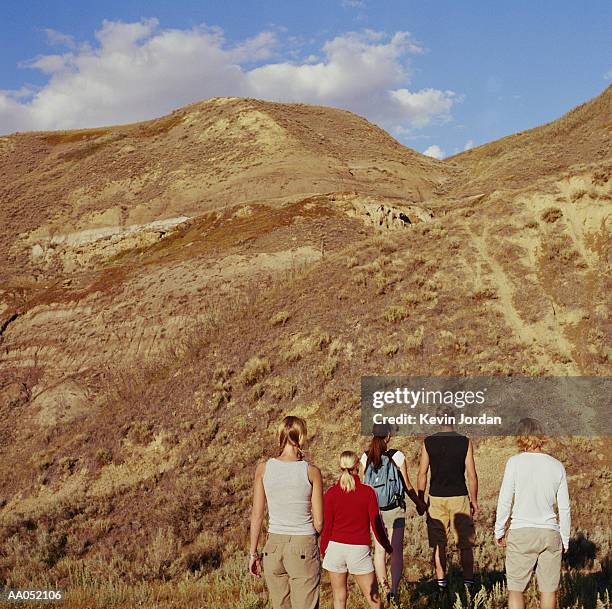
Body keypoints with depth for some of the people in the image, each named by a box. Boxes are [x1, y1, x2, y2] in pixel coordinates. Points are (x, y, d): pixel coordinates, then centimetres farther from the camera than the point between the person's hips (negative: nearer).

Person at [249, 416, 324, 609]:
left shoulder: (263, 469, -3)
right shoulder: (311, 472, -9)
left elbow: (257, 516, 1)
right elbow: (319, 523, -5)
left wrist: (253, 553, 10)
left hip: (274, 547, 3)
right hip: (304, 549, -3)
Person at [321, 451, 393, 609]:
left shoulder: (331, 493, -4)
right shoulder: (368, 492, -6)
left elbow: (327, 526, -1)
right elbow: (376, 524, -3)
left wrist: (323, 551, 13)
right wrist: (388, 548, 12)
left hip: (336, 548, 2)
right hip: (360, 549, -1)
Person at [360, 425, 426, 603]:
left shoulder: (365, 458, -4)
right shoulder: (397, 457, -12)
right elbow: (407, 486, -5)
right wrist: (419, 503, 11)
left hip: (374, 509, 3)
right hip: (395, 510, -3)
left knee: (379, 550, 15)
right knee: (397, 551, 2)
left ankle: (384, 587, 25)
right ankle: (394, 588, -11)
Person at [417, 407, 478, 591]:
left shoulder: (428, 443, -2)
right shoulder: (465, 442, -4)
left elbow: (422, 474, -1)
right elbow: (472, 475, -3)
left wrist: (420, 499, 8)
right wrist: (474, 500, 7)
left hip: (436, 498, 1)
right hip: (459, 497, -1)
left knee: (438, 543, 8)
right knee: (465, 543, 8)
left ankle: (441, 581, 8)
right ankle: (468, 581, 8)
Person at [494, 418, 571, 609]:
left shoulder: (515, 462, -6)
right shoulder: (557, 466, 3)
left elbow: (504, 501, -5)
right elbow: (564, 508, 6)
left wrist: (499, 531, 7)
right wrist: (565, 539, 17)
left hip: (521, 532, -3)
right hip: (550, 533, 3)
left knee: (515, 588, 6)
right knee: (548, 589, 11)